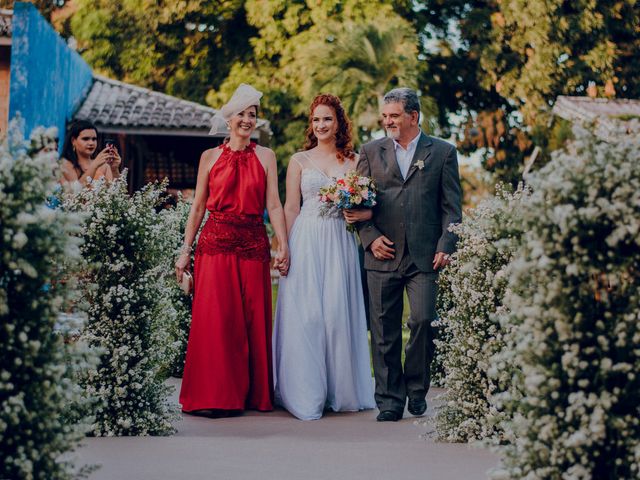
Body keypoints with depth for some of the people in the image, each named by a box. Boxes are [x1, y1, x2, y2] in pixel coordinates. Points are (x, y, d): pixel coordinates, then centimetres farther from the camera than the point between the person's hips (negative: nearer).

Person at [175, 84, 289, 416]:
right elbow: (197, 207, 9)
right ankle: (214, 397, -1)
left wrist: (283, 246, -8)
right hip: (215, 243, -1)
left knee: (253, 319, 2)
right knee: (214, 319, -6)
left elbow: (274, 205, 3)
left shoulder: (265, 157, 9)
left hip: (253, 245, 1)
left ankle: (253, 394, 11)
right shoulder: (210, 157, 9)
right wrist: (185, 251, 3)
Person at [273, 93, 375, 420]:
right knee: (305, 314, -5)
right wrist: (285, 250, -2)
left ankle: (341, 390, 11)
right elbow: (291, 208, 5)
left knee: (339, 313, 0)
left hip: (340, 243, 1)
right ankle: (307, 394, 1)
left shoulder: (353, 161, 11)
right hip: (306, 241, -1)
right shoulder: (299, 161, 9)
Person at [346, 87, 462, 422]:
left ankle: (416, 390, 14)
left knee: (423, 321, -7)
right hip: (382, 254, 2)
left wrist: (445, 246, -5)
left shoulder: (442, 152, 8)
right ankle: (389, 399, 9)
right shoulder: (371, 152, 12)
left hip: (424, 256, -1)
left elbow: (451, 206, 5)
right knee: (384, 331, 2)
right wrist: (370, 238, -3)